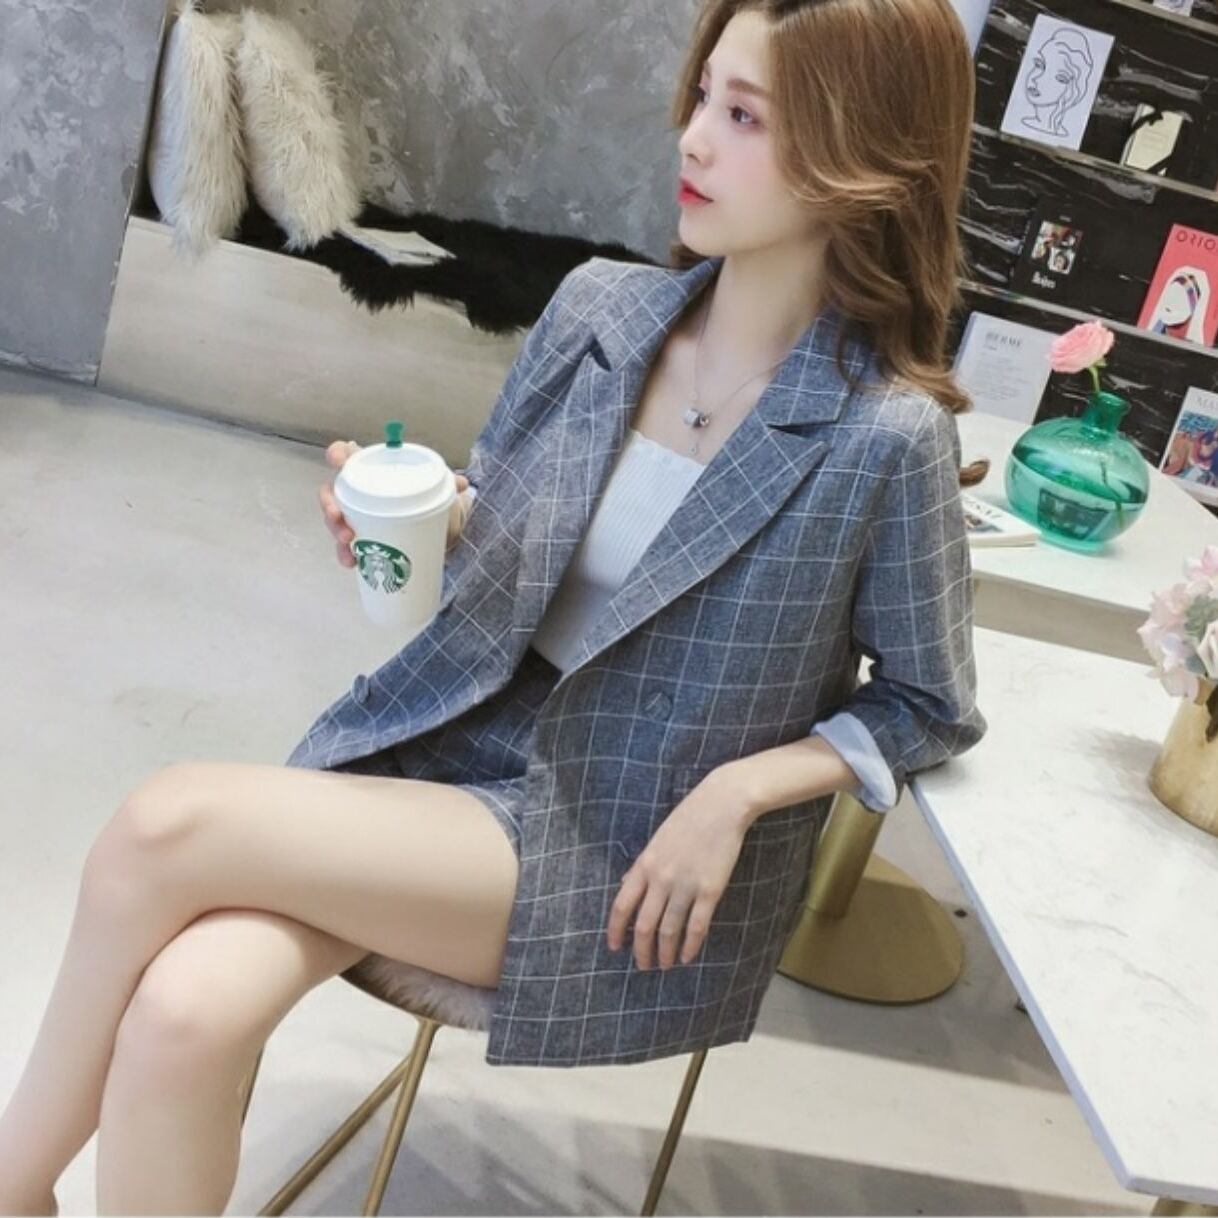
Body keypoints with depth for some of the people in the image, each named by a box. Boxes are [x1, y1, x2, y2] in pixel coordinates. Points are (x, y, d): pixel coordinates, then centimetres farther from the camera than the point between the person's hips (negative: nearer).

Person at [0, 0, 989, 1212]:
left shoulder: (887, 437, -13)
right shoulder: (598, 303, 1)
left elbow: (929, 708, -1)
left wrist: (735, 792, -14)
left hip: (617, 845, -4)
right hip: (443, 739, 4)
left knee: (166, 825, -21)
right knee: (182, 1012, -23)